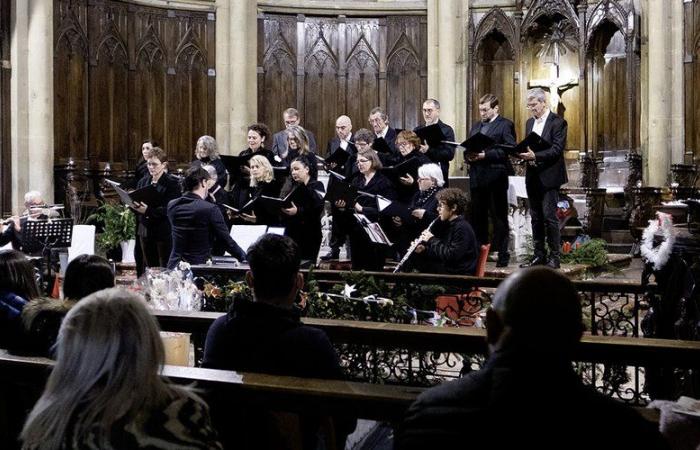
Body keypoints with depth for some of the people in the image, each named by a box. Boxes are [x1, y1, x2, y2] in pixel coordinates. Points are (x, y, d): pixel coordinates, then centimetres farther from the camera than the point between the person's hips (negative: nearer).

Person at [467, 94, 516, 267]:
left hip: (495, 178, -7)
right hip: (477, 178, 7)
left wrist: (485, 155, -19)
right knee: (478, 217, 10)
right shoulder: (475, 126, 20)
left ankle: (502, 254, 4)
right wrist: (469, 155, -1)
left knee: (499, 217, -1)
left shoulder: (505, 125, -3)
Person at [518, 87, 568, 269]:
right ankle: (539, 255, 15)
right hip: (533, 177, 7)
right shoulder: (529, 122, 16)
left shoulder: (557, 122, -7)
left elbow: (557, 149, -15)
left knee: (549, 217, -8)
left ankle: (555, 256, -1)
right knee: (536, 218, 9)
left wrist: (535, 156, -26)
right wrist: (524, 154, -4)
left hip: (549, 177, -7)